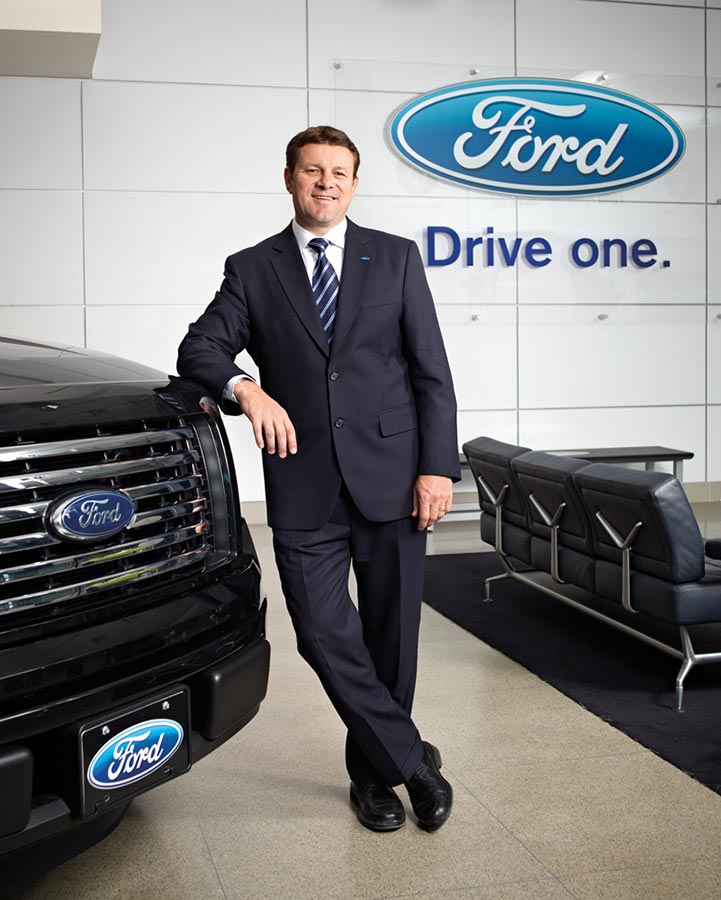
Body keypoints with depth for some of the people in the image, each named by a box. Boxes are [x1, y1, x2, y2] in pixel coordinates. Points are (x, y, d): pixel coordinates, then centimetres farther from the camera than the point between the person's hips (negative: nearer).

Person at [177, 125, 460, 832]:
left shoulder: (396, 258, 9)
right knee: (325, 634, -5)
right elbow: (199, 348, 4)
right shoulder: (251, 269, 10)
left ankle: (373, 768, 28)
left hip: (390, 476, 0)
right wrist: (244, 388, -18)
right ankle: (411, 760, 14)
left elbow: (432, 370, 5)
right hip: (303, 485, 0)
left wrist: (437, 467, -4)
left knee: (392, 633, 8)